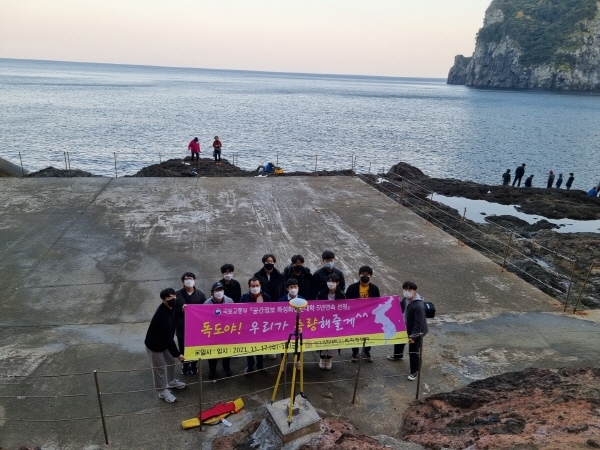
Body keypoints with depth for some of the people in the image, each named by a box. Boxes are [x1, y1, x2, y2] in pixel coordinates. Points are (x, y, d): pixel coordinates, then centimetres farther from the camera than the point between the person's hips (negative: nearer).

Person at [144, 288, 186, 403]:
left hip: (164, 342, 9)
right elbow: (168, 337, -34)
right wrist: (177, 353, -27)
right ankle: (162, 391, 31)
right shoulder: (162, 316, -39)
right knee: (159, 368, 10)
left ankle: (171, 382, 47)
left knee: (171, 361, 23)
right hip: (154, 344, -9)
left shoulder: (169, 308, -12)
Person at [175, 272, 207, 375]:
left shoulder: (200, 294, -4)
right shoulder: (178, 295, -7)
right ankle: (185, 365, 40)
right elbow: (173, 311, -6)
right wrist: (181, 310, -23)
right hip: (182, 327, 0)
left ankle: (194, 364, 40)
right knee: (183, 349, 14)